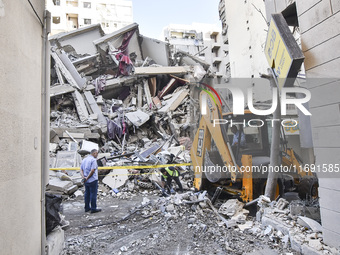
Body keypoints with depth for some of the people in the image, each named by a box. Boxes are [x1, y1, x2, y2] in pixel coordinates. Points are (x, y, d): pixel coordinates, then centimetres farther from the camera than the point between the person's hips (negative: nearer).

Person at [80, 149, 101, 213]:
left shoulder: (84, 159, 12)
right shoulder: (93, 160, -14)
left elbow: (81, 170, 8)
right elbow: (92, 170, -23)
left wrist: (83, 177, -5)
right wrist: (87, 178, -15)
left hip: (86, 181, 8)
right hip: (93, 180, -8)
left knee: (87, 194, 15)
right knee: (93, 194, 0)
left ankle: (87, 208, 23)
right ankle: (93, 209, 6)